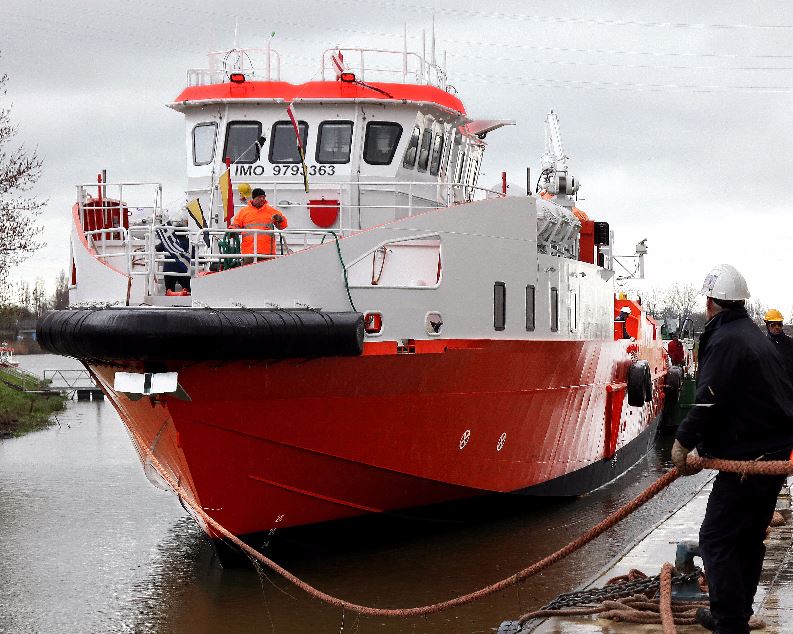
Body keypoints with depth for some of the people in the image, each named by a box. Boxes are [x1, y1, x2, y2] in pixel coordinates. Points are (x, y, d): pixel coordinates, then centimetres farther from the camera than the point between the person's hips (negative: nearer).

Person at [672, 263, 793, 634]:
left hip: (747, 459, -10)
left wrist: (684, 441, -9)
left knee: (717, 539, -7)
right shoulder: (755, 337, 18)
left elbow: (710, 403, -22)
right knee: (749, 539, 18)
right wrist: (701, 446, 19)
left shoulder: (725, 341, -15)